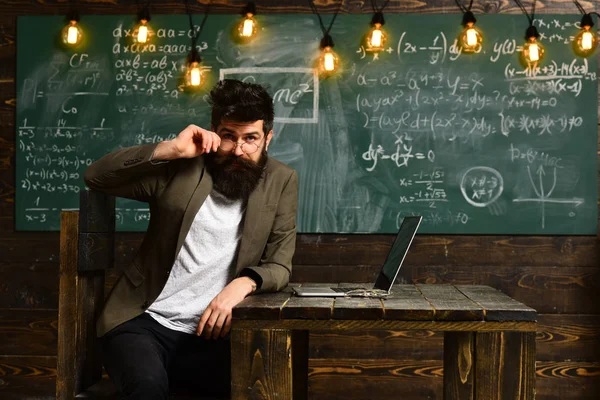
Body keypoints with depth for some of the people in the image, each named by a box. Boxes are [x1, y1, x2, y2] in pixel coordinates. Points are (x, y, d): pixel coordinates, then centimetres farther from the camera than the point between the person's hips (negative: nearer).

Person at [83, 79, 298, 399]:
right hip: (144, 322, -2)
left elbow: (279, 266, 3)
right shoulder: (181, 167, -2)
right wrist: (169, 148, -17)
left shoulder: (281, 181, 3)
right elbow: (95, 176, -8)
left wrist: (243, 282, -20)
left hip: (210, 331, 3)